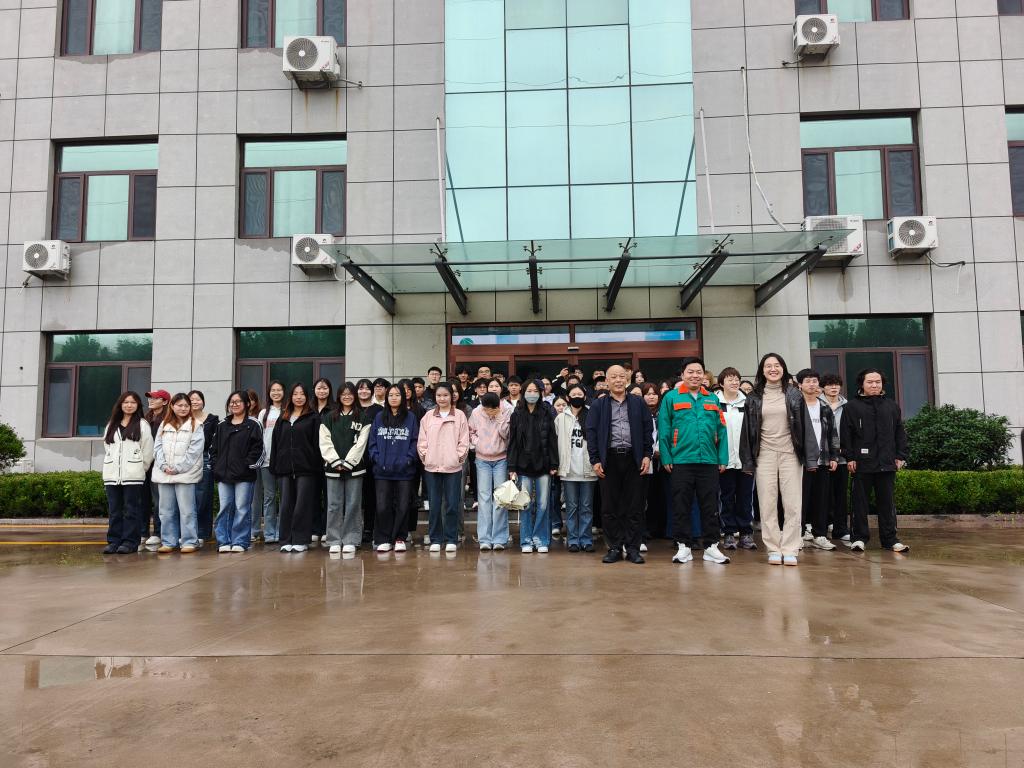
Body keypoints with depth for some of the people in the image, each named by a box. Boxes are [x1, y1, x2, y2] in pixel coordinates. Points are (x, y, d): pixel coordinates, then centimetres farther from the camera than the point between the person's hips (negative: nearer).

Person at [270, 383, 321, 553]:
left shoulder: (313, 418, 3)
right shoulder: (282, 419, 17)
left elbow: (317, 443, -3)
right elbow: (275, 442, 16)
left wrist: (318, 467, -10)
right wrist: (274, 466, 7)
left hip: (306, 468, -4)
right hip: (285, 468, 4)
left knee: (303, 505, -3)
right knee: (286, 505, 6)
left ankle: (301, 540, 4)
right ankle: (286, 541, 13)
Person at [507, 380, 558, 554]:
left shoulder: (546, 415, 6)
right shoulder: (517, 415, 4)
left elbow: (552, 440, 4)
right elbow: (512, 443, 2)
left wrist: (553, 465, -2)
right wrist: (512, 468, -3)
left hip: (543, 466, 1)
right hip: (524, 466, 0)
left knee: (543, 505, 2)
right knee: (525, 505, 2)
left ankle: (541, 540, 13)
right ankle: (526, 541, 12)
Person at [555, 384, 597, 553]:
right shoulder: (561, 417, 7)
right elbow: (555, 441, 5)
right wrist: (555, 465, -1)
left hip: (587, 468, -1)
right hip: (568, 469, 1)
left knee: (587, 507, 5)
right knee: (571, 506, 6)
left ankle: (586, 539, 12)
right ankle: (573, 540, 12)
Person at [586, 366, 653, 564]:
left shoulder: (638, 403, 10)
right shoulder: (598, 405, 7)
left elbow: (648, 430, 8)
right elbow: (591, 433, 3)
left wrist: (647, 455, -1)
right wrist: (594, 460, -4)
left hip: (633, 459, 0)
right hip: (609, 460, 0)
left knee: (635, 507, 3)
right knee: (609, 508, 3)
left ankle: (633, 548, 12)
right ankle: (614, 548, 13)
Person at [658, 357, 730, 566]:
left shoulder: (712, 399, 11)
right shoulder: (671, 397, 2)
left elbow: (721, 431, 10)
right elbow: (663, 430, 0)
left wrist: (723, 459, 3)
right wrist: (666, 458, -6)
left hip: (709, 461, 2)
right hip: (681, 461, -2)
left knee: (710, 506, 7)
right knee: (681, 505, 4)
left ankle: (711, 546, 16)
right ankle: (684, 546, 14)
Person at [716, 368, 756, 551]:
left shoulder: (747, 403, 9)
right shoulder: (714, 404, 0)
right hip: (725, 459, -2)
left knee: (746, 497, 7)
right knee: (727, 498, 5)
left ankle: (746, 533, 15)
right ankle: (729, 533, 13)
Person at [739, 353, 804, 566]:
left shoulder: (794, 394, 5)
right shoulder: (754, 397, 6)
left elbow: (803, 425, 3)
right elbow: (748, 429, 6)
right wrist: (748, 461, 1)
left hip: (790, 454, 0)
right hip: (764, 455, 1)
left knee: (792, 505, -2)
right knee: (767, 505, 2)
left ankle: (789, 550, 5)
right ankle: (774, 549, 9)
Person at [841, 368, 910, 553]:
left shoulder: (891, 405, 12)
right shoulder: (852, 406, 2)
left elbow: (900, 432, 14)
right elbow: (846, 434, -1)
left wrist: (901, 456, 7)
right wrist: (849, 457, -7)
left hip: (887, 462, 3)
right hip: (862, 463, -3)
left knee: (887, 502, 8)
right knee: (860, 502, 4)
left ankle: (890, 539, 15)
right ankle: (859, 538, 11)